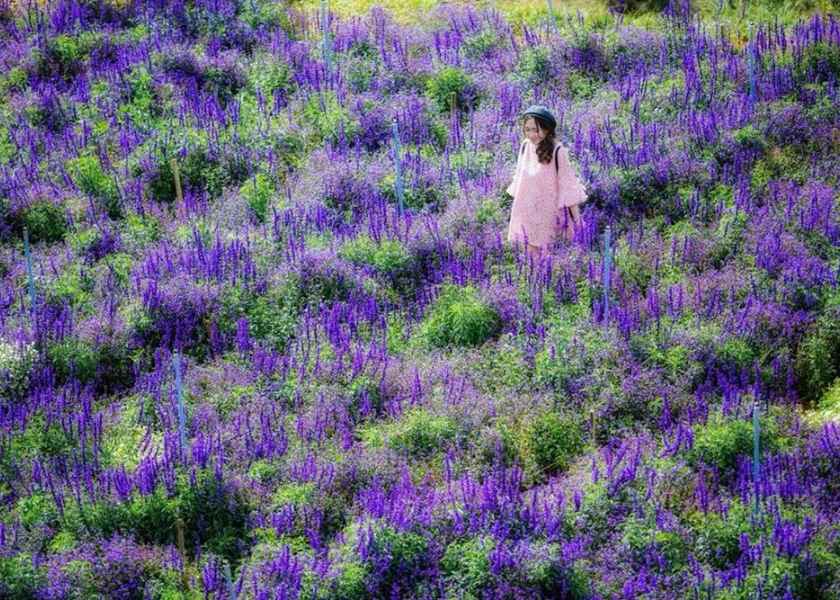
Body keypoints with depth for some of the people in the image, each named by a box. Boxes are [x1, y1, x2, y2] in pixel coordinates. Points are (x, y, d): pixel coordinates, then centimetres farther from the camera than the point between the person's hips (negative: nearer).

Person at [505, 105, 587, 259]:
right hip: (526, 209, 5)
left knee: (541, 250, 1)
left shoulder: (557, 151, -20)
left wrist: (576, 215, -12)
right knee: (531, 248, 12)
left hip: (546, 209, -5)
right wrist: (517, 202, 16)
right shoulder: (525, 146, -4)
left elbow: (567, 182, -14)